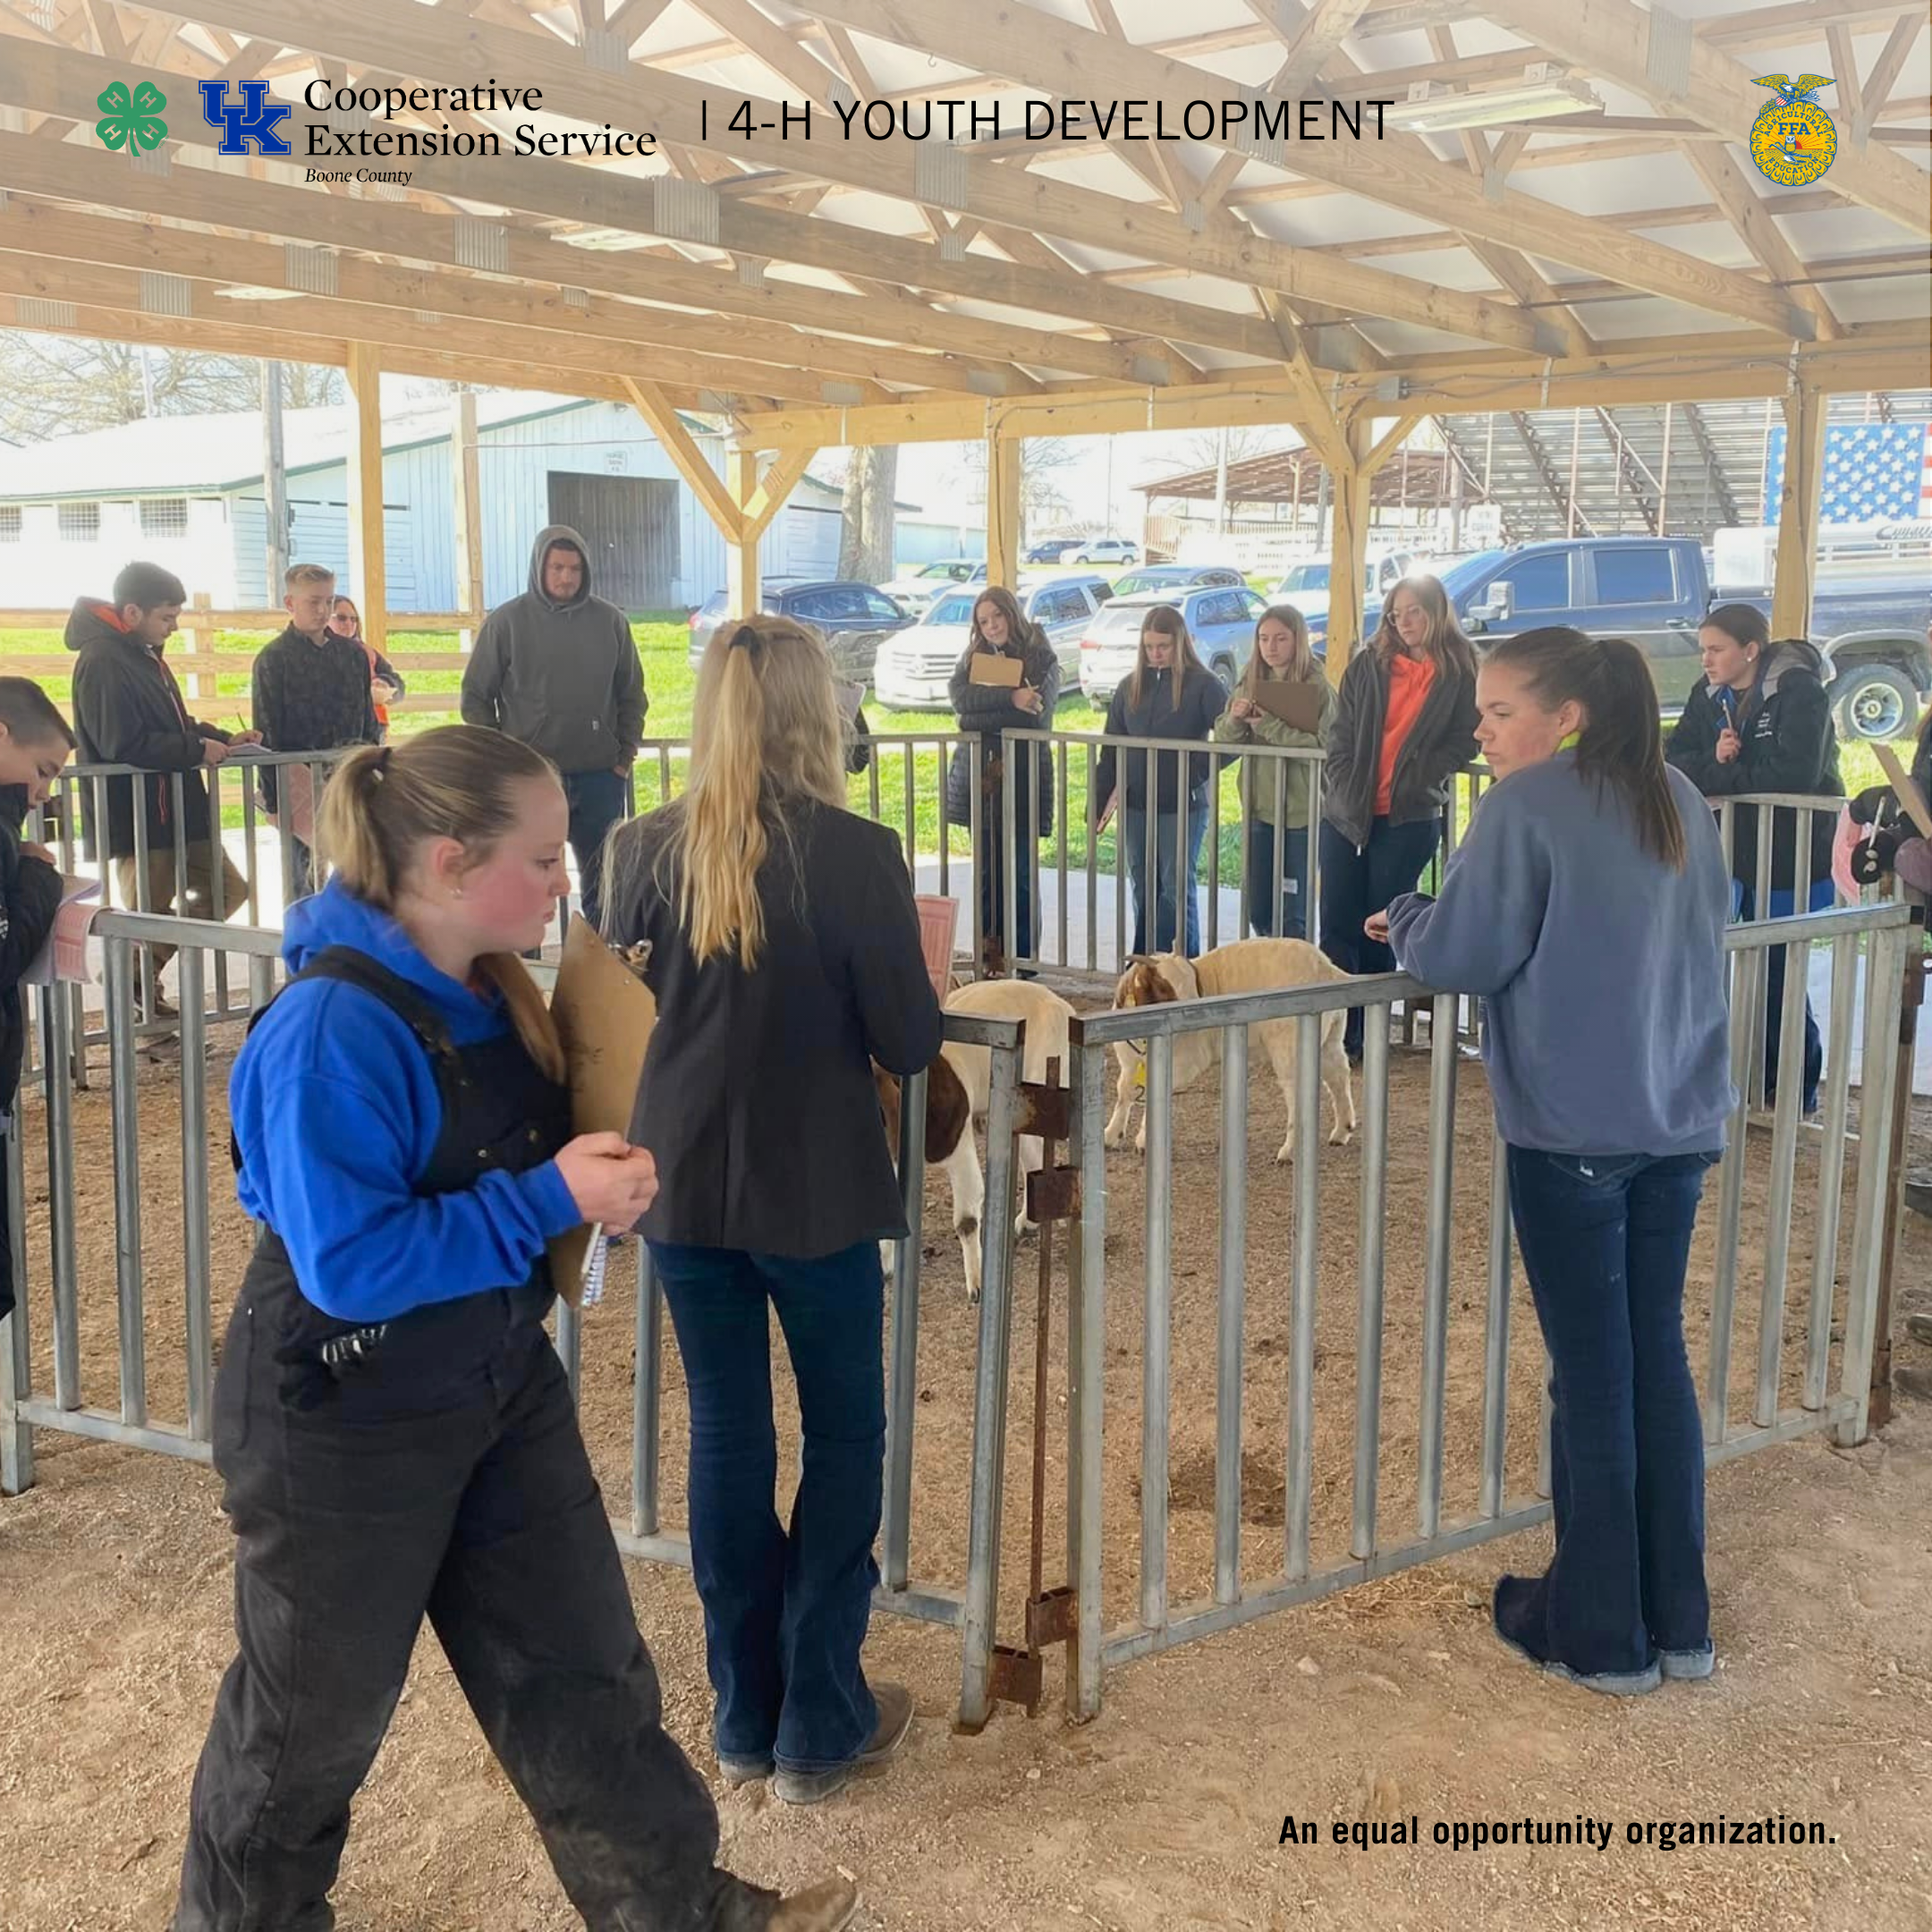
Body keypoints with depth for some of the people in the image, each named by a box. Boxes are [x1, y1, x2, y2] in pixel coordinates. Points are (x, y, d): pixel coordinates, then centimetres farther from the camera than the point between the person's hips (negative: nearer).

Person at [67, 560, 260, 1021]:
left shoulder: (144, 655, 14)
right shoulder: (103, 662, -18)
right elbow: (125, 746, -25)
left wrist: (223, 739, 5)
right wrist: (199, 750, -17)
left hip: (178, 810, 10)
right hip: (136, 816, -10)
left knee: (228, 890, 15)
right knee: (149, 915, -1)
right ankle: (139, 993, 15)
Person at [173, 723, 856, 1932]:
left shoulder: (490, 990, -1)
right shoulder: (333, 1030, -27)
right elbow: (348, 1264, -29)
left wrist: (599, 1176, -5)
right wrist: (553, 1197, -28)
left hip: (501, 1385, 7)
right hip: (350, 1424, -7)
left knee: (578, 1663, 16)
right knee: (320, 1704, 14)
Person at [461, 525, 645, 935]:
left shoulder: (610, 621, 5)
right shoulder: (506, 622, -1)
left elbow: (632, 694, 12)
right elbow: (476, 698, 3)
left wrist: (626, 754, 4)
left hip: (600, 778, 2)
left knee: (602, 884, 9)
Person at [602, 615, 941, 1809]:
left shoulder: (647, 851, -6)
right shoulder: (858, 854, -15)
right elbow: (910, 1044, -11)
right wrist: (920, 951, 7)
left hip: (683, 1186, 3)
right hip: (815, 1193, -3)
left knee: (726, 1436, 15)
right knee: (845, 1435, 13)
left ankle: (747, 1716, 27)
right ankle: (820, 1728, 19)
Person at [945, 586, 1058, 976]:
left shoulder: (1042, 659, 2)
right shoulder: (972, 657, 13)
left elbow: (1037, 714, -13)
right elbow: (960, 699, -6)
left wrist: (980, 718, -9)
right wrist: (1010, 697, -18)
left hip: (1023, 778, -4)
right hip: (979, 778, 4)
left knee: (1021, 872, -2)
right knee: (988, 870, 5)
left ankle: (1023, 958, 4)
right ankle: (991, 954, 11)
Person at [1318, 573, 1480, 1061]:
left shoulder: (1460, 674, 1)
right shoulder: (1368, 665, 8)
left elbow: (1463, 741, 0)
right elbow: (1341, 734, 6)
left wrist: (1417, 781, -9)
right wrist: (1344, 792, -5)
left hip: (1409, 819, -2)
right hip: (1346, 814, 3)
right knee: (1338, 926, 1)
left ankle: (1366, 1035, 13)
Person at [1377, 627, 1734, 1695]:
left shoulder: (1526, 805, -11)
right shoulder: (1680, 801, 10)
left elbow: (1461, 958, -13)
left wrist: (1404, 918, 8)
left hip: (1573, 1130, -6)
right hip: (1681, 1122, 7)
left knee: (1591, 1376, 3)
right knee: (1658, 1357, 15)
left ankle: (1599, 1634, 16)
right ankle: (1678, 1619, 24)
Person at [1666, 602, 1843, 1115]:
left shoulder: (1800, 690, -15)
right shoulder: (1710, 694, 5)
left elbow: (1793, 773, -26)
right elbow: (1675, 762, 0)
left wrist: (1716, 775, -17)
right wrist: (1714, 760, -22)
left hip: (1788, 860, -6)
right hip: (1732, 855, 6)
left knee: (1779, 976, 0)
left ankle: (1797, 1091, 15)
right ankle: (1764, 1079, 23)